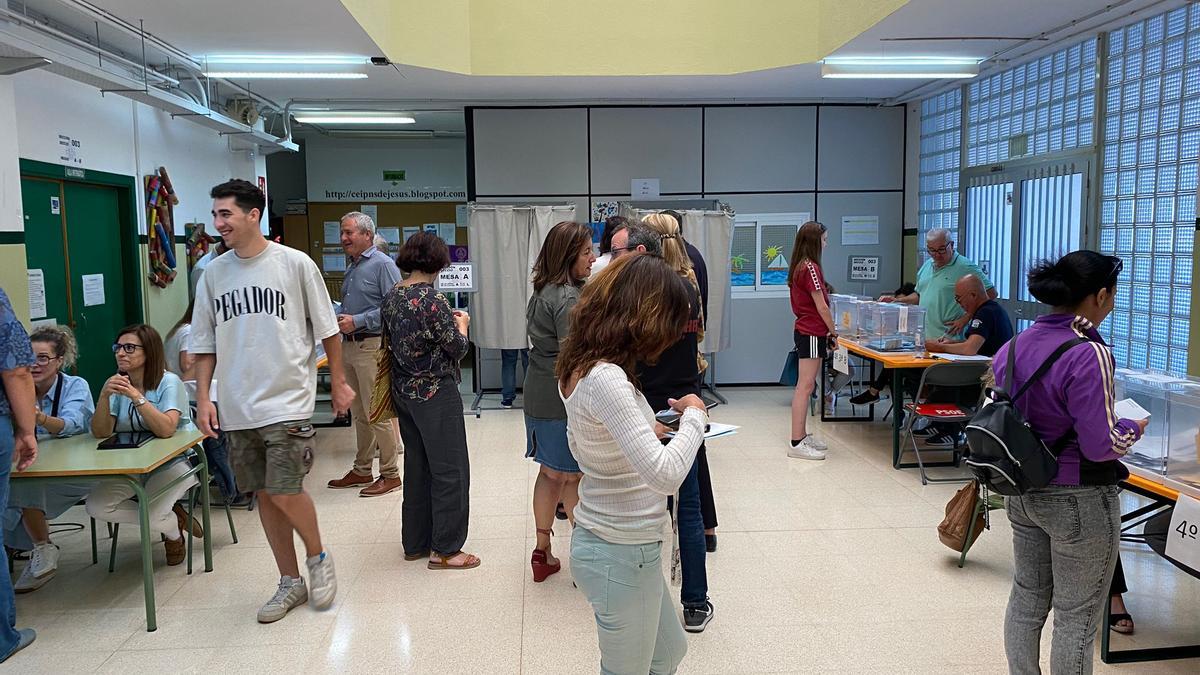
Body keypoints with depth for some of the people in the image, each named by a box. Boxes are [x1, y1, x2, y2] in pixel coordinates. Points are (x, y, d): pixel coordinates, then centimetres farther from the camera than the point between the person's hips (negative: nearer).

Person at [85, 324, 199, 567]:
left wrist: (136, 396, -35)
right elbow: (101, 433, -8)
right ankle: (168, 517, 4)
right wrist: (104, 396, -23)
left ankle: (173, 532, 13)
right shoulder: (118, 384, 3)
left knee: (151, 514, -26)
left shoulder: (169, 382, -14)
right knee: (95, 506, -15)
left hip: (173, 462, -6)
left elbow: (166, 429, -28)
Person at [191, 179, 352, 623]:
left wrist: (338, 382, 4)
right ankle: (291, 583, 24)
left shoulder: (295, 264, -5)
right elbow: (204, 343, 12)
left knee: (285, 491, -12)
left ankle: (317, 558, 17)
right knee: (264, 495, 10)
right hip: (237, 407, 5)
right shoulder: (213, 274, 7)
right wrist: (204, 397, 5)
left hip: (286, 402, -5)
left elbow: (326, 329, 1)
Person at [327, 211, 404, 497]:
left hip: (372, 346, -9)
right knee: (359, 414, 15)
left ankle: (390, 474, 4)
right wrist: (339, 319, 9)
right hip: (349, 345, 9)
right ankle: (362, 470, 24)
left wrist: (357, 321, -19)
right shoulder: (352, 267, 18)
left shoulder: (382, 264, -9)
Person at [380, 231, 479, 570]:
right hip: (436, 393, -8)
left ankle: (415, 542, 26)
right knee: (449, 469, 2)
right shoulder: (432, 299, -19)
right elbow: (457, 349, -15)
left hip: (404, 391, 8)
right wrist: (461, 324, 4)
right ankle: (445, 549, 9)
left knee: (416, 465, 17)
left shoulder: (390, 297, 5)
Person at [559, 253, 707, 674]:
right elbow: (665, 474, -35)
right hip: (622, 554, -9)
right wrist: (694, 415, -19)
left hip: (604, 539, 9)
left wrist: (645, 430, 9)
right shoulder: (605, 379, -28)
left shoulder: (581, 366, 1)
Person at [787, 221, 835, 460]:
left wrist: (827, 333, 16)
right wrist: (833, 333, -5)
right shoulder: (811, 268, -15)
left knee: (806, 386, 14)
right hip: (812, 333, -10)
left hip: (806, 331, 10)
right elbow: (821, 306, -14)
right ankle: (797, 443, -7)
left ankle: (802, 435, 22)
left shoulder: (799, 267, 14)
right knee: (805, 387, -9)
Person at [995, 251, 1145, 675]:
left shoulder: (1014, 347, -1)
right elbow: (1101, 445, -21)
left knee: (1026, 599, 20)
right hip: (1079, 502, -7)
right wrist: (1135, 428, -3)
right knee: (1076, 616, 9)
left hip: (1023, 494, 7)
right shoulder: (1088, 354, -23)